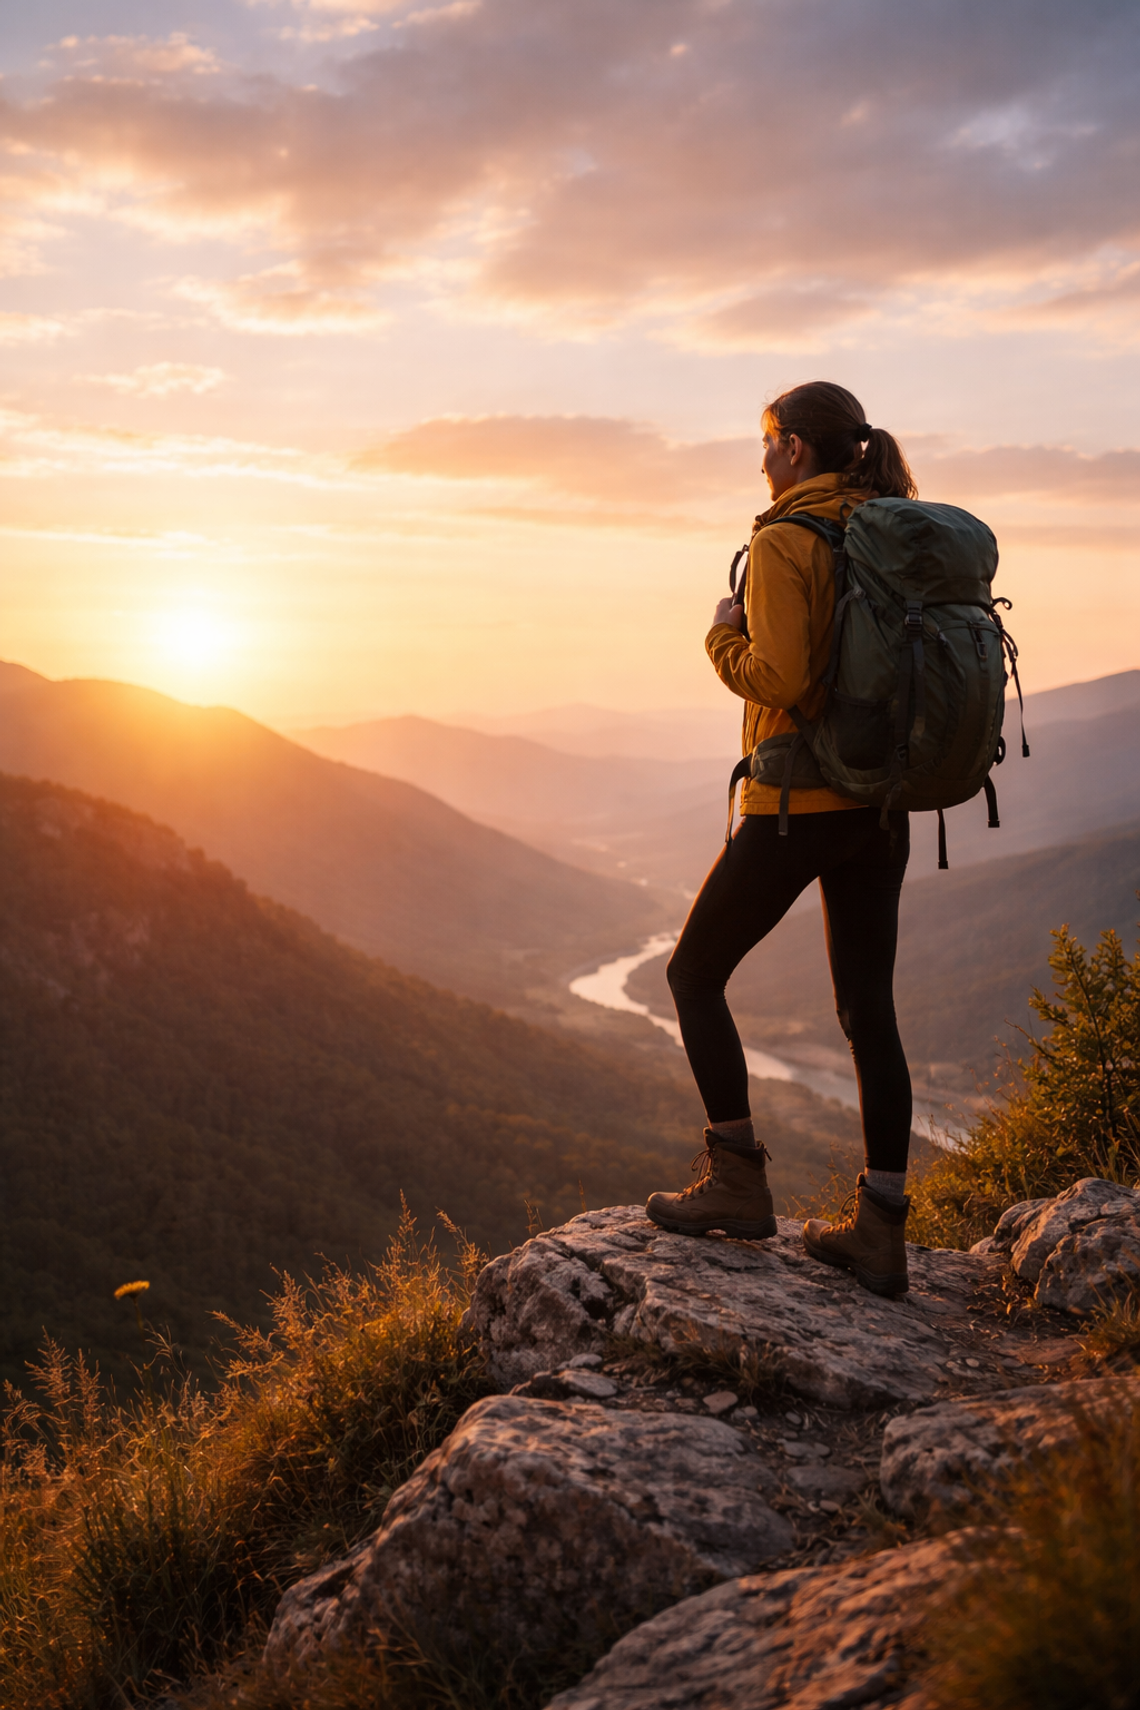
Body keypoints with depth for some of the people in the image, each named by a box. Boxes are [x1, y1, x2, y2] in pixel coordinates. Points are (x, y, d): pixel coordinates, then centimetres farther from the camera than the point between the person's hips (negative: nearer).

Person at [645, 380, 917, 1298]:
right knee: (869, 1008, 9)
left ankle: (737, 1180, 12)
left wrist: (725, 637, -5)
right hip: (881, 806, 7)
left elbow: (780, 680, -22)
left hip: (798, 802, -7)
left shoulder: (782, 542, -13)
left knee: (696, 974, 11)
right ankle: (880, 1229, 13)